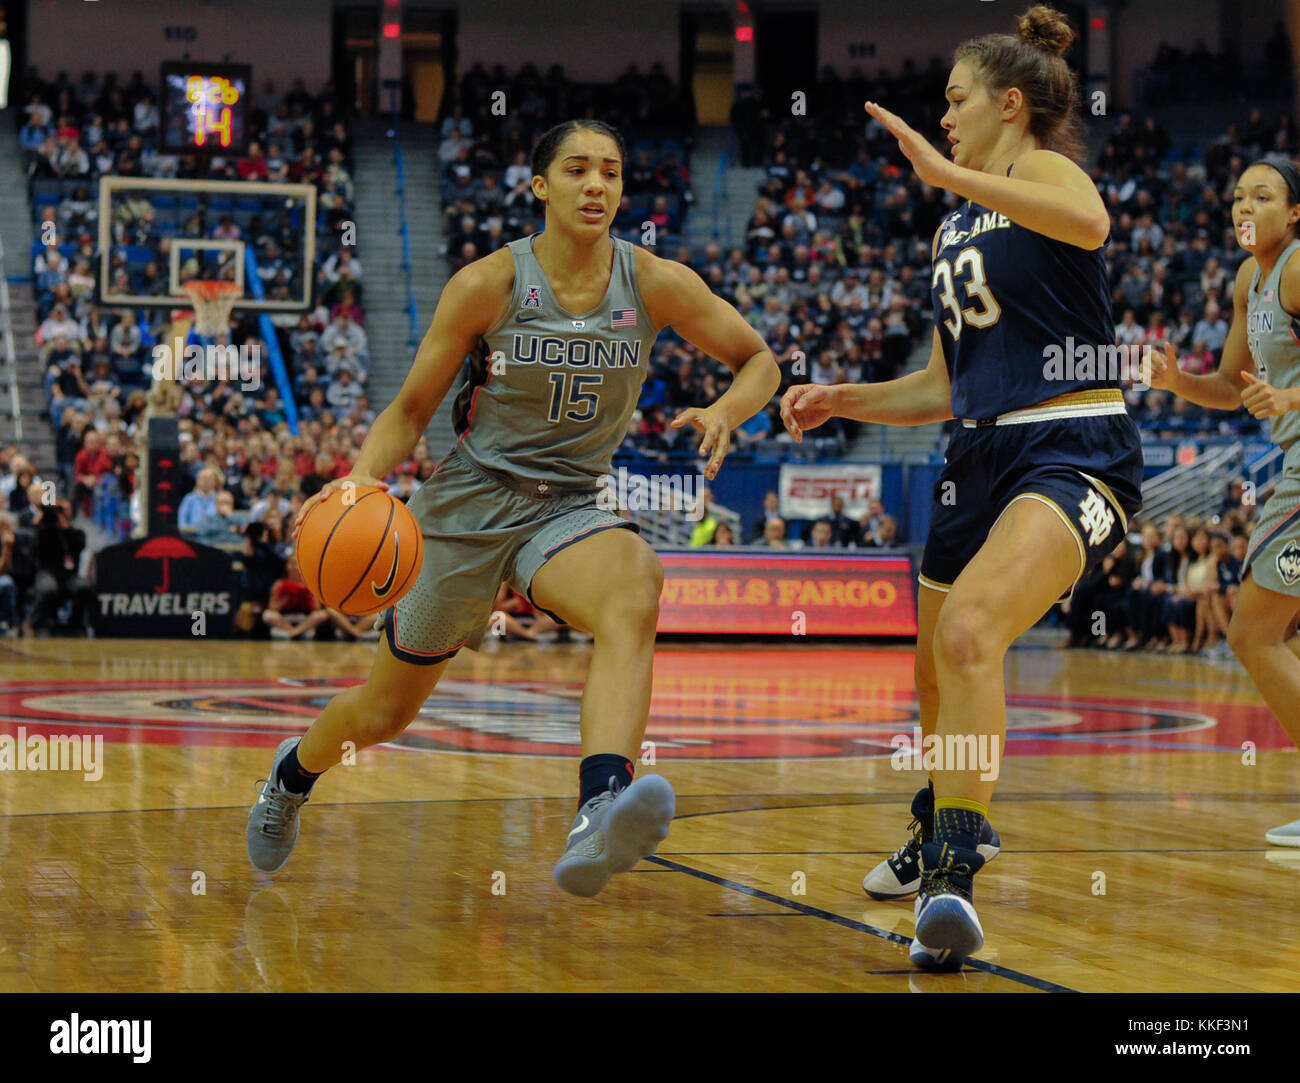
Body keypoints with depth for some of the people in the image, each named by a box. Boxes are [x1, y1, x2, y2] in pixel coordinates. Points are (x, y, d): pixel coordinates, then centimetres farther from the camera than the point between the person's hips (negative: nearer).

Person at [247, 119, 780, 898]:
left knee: (635, 594, -38)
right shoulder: (487, 286, -12)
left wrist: (724, 413, -18)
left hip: (572, 505, 1)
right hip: (472, 500, 0)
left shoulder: (655, 285, -8)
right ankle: (295, 771, 49)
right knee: (385, 713, 13)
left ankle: (598, 816, -55)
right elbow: (412, 409, -4)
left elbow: (759, 360, 4)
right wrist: (361, 479, -22)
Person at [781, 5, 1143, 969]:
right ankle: (937, 838, 47)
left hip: (1075, 453, -9)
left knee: (968, 629, -31)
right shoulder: (956, 229, 20)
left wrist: (946, 172, -31)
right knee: (937, 670, 20)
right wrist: (839, 401, 12)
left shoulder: (1044, 168, -3)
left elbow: (1090, 223, -31)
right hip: (984, 457, 9)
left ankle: (955, 883, -34)